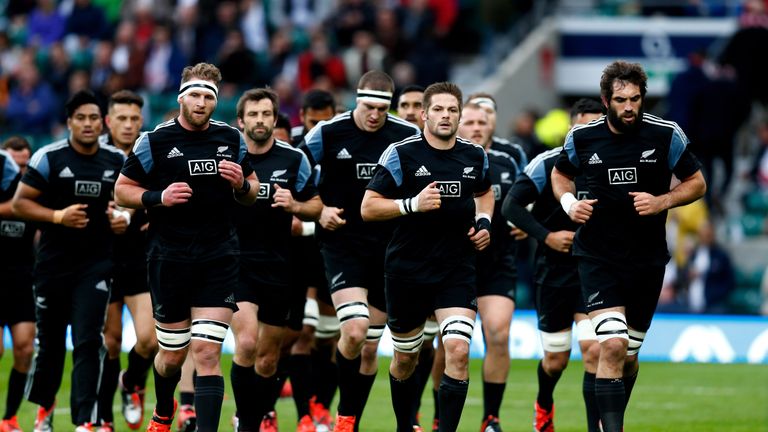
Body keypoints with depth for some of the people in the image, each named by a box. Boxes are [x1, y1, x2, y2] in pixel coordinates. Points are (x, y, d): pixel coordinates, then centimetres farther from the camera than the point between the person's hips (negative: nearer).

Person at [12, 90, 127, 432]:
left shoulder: (117, 161, 4)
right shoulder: (49, 158, -7)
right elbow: (19, 203, -6)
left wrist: (125, 219, -1)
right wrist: (58, 216, -19)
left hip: (96, 265, 1)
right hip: (54, 263, -1)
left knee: (88, 343, -11)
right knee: (50, 342, 10)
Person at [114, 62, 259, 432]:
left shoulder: (232, 140, 6)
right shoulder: (155, 142, -2)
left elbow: (252, 191, 17)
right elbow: (122, 191, 3)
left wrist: (241, 185, -7)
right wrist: (159, 198, -15)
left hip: (218, 262, 1)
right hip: (169, 260, -1)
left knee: (207, 353, -9)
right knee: (172, 355, 9)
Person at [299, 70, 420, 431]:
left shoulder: (408, 137, -1)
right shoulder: (328, 133, -6)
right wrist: (319, 210, -7)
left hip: (388, 248, 3)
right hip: (343, 243, -3)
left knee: (370, 348, 7)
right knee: (354, 330, -21)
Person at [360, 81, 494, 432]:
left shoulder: (475, 156, 4)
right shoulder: (401, 154, -8)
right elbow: (368, 208, -10)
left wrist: (484, 222, 7)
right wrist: (413, 204, -23)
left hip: (456, 271, 1)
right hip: (407, 270, -1)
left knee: (458, 350, -18)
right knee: (405, 359, 13)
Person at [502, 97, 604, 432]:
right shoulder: (548, 164, -9)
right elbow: (511, 205, -9)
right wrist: (547, 236, -17)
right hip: (554, 273, -1)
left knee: (593, 351, -17)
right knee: (556, 360, 10)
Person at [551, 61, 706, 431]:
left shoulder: (666, 135, -5)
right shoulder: (582, 138, -3)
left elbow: (696, 183, 4)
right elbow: (561, 174, 17)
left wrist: (661, 202, -13)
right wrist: (568, 202, -4)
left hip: (647, 259, 2)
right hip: (598, 258, -2)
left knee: (629, 354, 13)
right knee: (612, 345, -21)